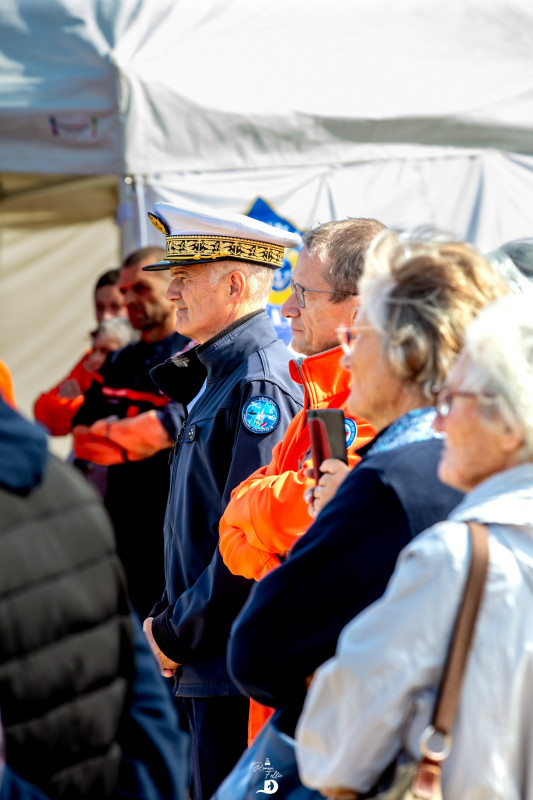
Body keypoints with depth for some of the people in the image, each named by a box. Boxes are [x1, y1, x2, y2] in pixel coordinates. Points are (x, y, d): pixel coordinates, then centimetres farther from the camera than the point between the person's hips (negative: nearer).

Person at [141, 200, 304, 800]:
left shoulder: (260, 387, -17)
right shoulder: (215, 378, 14)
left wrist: (176, 633, -14)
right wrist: (168, 617, 11)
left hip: (237, 664, -10)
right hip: (212, 662, 10)